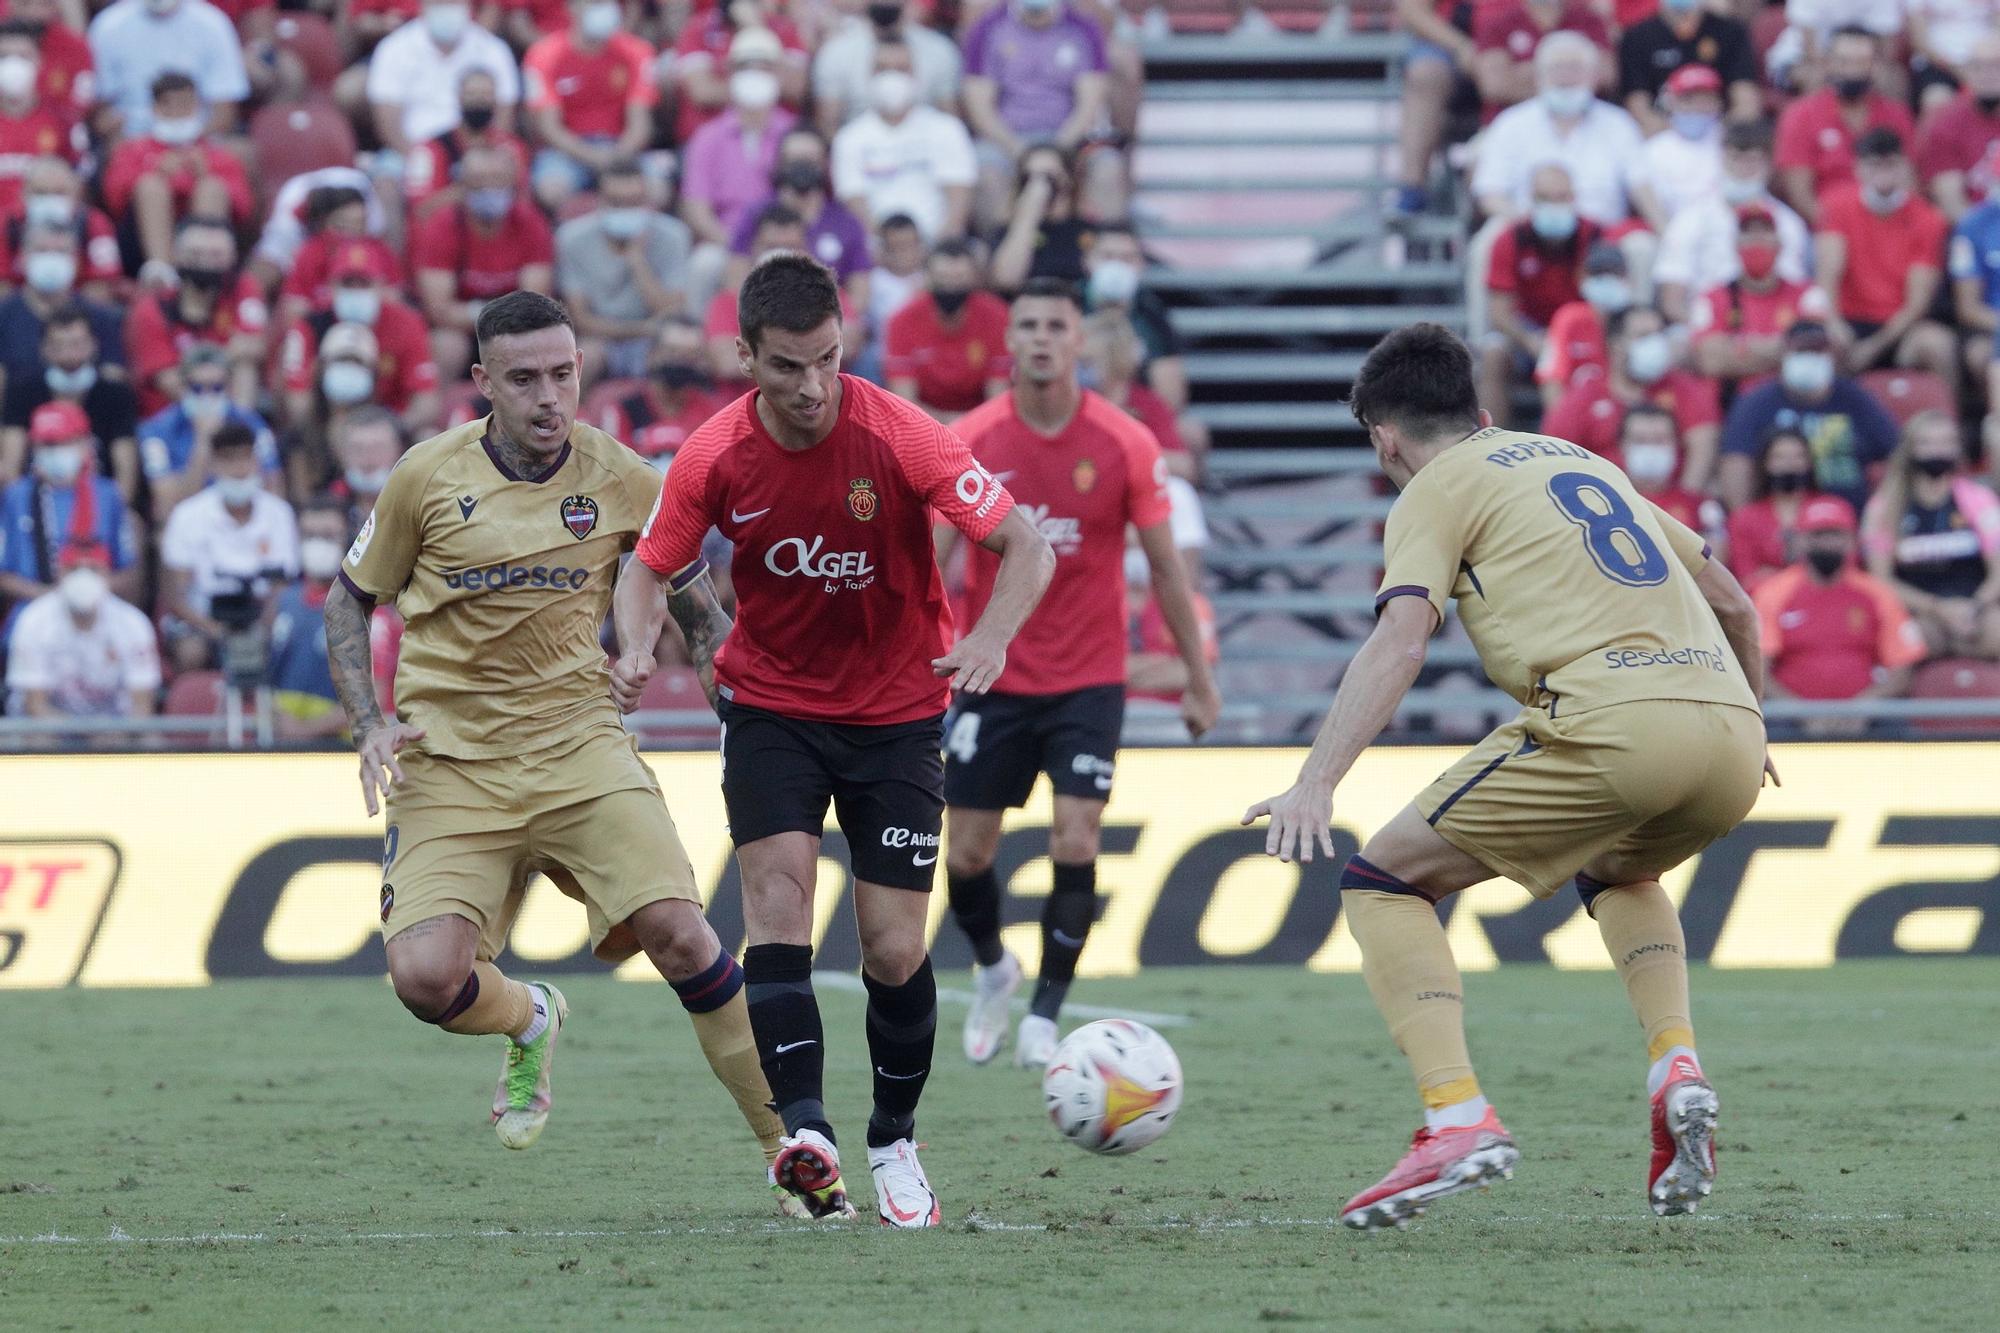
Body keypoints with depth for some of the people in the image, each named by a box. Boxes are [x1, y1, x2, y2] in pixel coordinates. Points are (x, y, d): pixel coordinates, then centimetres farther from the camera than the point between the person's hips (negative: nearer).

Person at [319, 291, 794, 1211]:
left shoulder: (621, 480, -1)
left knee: (676, 929, -20)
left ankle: (794, 1147, -5)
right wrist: (370, 725, -4)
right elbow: (349, 601, 9)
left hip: (576, 745, 0)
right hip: (449, 761, 0)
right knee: (424, 974, -18)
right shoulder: (427, 477, -4)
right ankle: (529, 1022, 21)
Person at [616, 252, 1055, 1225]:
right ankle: (806, 1134, -29)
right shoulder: (714, 459, -12)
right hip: (772, 703, 1)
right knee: (777, 894, -21)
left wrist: (991, 638, -36)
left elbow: (1025, 546, -18)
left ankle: (895, 1145, 19)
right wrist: (638, 648, -20)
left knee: (895, 952, -3)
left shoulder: (899, 438, -20)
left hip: (895, 714, -1)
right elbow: (650, 568, 2)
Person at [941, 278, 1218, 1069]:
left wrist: (1200, 679, 4)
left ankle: (1045, 1016, -2)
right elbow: (933, 563, -1)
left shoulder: (1126, 446, -6)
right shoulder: (969, 442, -5)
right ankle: (992, 972, 33)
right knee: (967, 854, 3)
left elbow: (1165, 565, 2)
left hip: (1088, 683, -1)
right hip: (993, 678, 1)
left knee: (1075, 845, -14)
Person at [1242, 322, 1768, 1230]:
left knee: (1382, 882, 6)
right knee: (1617, 871, 38)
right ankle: (1677, 1069, 13)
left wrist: (1318, 782, -16)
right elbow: (1733, 602, 34)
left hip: (1610, 728, -7)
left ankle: (1457, 1117, -11)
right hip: (1731, 739, 7)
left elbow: (1399, 641, -7)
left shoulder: (1436, 489, 10)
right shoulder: (1584, 463, 31)